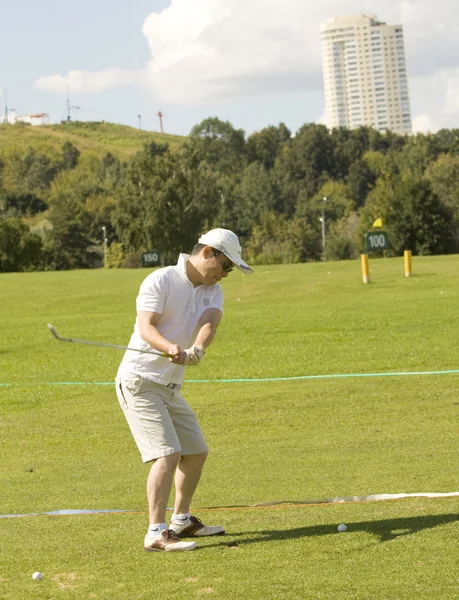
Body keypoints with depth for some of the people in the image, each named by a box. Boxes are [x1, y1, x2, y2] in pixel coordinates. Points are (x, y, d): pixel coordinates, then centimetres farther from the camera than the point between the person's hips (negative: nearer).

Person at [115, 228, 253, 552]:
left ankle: (182, 520, 33)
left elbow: (210, 322, -14)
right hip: (140, 382, -8)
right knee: (167, 453, -19)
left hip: (171, 386, 8)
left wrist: (197, 348, -36)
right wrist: (170, 347, -44)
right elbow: (145, 327, -23)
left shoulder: (213, 291, 7)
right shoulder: (161, 281, -13)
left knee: (196, 451, 16)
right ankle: (156, 534, -19)